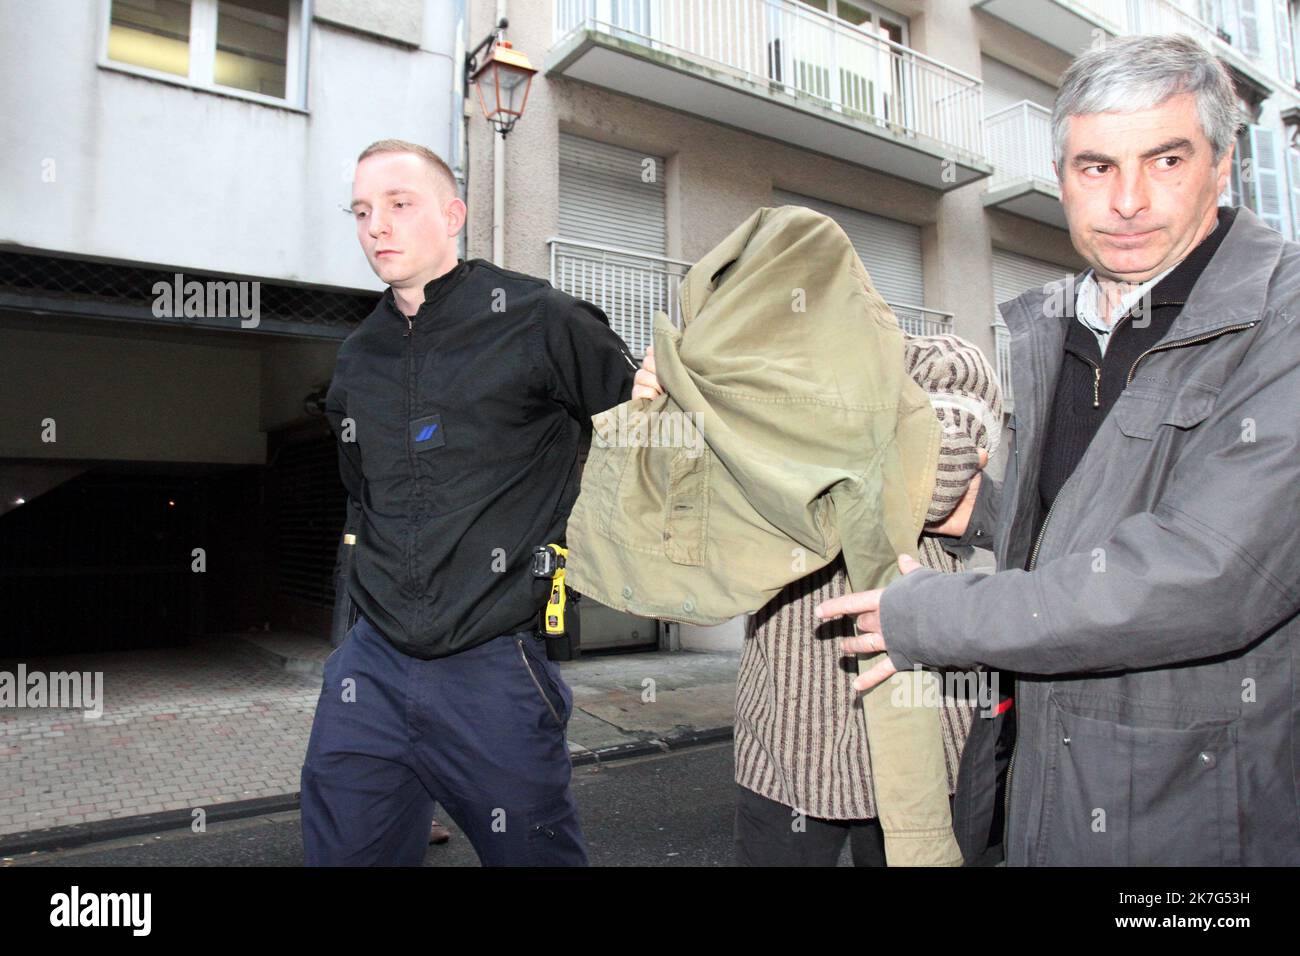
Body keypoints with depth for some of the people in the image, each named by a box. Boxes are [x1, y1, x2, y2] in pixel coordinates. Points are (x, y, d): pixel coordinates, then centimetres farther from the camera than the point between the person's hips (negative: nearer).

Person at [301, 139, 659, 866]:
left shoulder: (537, 320, -8)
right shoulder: (359, 357, 10)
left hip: (493, 671, -5)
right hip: (372, 668, 5)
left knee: (533, 852, 12)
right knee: (342, 847, 14)